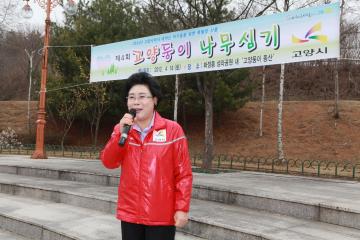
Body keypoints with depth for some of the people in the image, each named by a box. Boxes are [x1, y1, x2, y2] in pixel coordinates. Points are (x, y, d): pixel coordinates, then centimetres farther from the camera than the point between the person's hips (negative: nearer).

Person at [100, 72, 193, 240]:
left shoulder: (172, 129, -7)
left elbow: (183, 174, -7)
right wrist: (121, 132, -15)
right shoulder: (121, 130, 6)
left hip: (161, 216, -4)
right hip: (130, 213, 4)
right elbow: (109, 163, -5)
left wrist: (182, 208, -11)